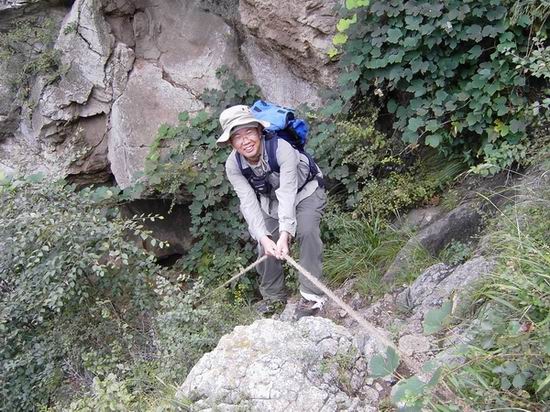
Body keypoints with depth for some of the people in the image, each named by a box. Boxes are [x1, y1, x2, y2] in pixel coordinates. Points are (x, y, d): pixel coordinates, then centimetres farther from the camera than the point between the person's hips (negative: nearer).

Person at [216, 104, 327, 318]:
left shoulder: (281, 148, -37)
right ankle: (274, 295, 22)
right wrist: (264, 238, -42)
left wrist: (285, 233, -51)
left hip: (306, 191, -4)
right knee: (266, 247, -2)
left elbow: (287, 193, -40)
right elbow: (249, 202, -29)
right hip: (271, 199, 4)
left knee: (306, 230, -29)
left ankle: (312, 295, -20)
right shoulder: (233, 165, -23)